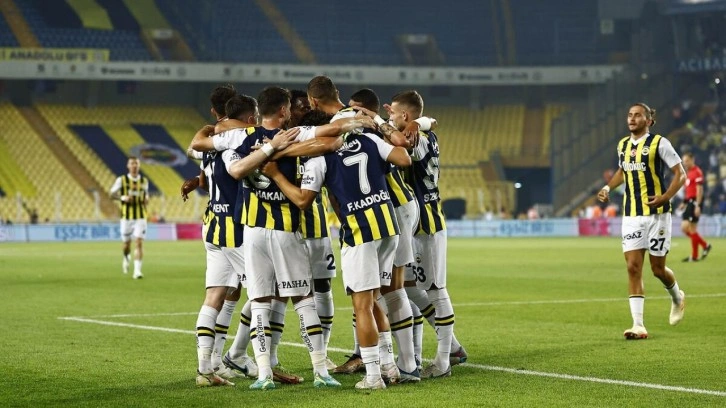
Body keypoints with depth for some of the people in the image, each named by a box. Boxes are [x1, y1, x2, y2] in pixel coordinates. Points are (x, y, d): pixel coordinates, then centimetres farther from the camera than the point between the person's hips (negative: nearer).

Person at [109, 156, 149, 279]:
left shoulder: (144, 181, 6)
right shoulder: (121, 180, -2)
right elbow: (112, 194, 1)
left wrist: (146, 199, -3)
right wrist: (123, 197, -17)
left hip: (140, 217, 1)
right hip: (126, 216, -1)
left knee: (139, 243, -12)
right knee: (126, 243, 9)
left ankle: (137, 270, -14)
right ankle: (126, 259, 44)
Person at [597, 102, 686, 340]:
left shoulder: (659, 143, -8)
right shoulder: (622, 145, 9)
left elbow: (680, 173, -7)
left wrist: (665, 197, -20)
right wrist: (608, 187, 11)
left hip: (656, 214, -4)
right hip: (631, 215, 4)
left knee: (658, 268, 4)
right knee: (633, 267, -7)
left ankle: (677, 297, 38)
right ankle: (638, 325, -9)